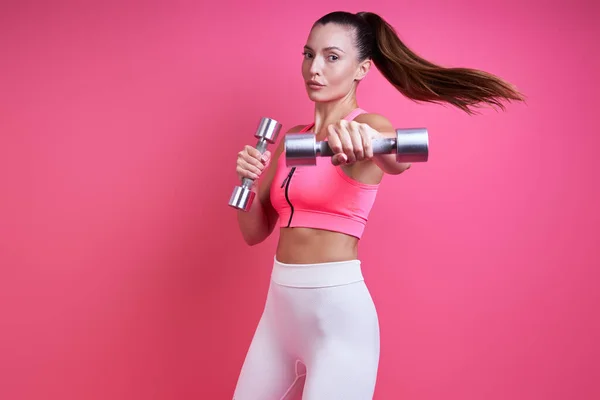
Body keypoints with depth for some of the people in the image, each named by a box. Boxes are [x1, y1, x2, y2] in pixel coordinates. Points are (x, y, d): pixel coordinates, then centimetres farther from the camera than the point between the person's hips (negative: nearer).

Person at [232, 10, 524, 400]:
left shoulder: (370, 125, -7)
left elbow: (397, 160, -32)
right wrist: (248, 180, -8)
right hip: (280, 306, 7)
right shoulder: (292, 138, 11)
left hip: (337, 311, -6)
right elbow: (255, 231, 11)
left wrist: (367, 140, -54)